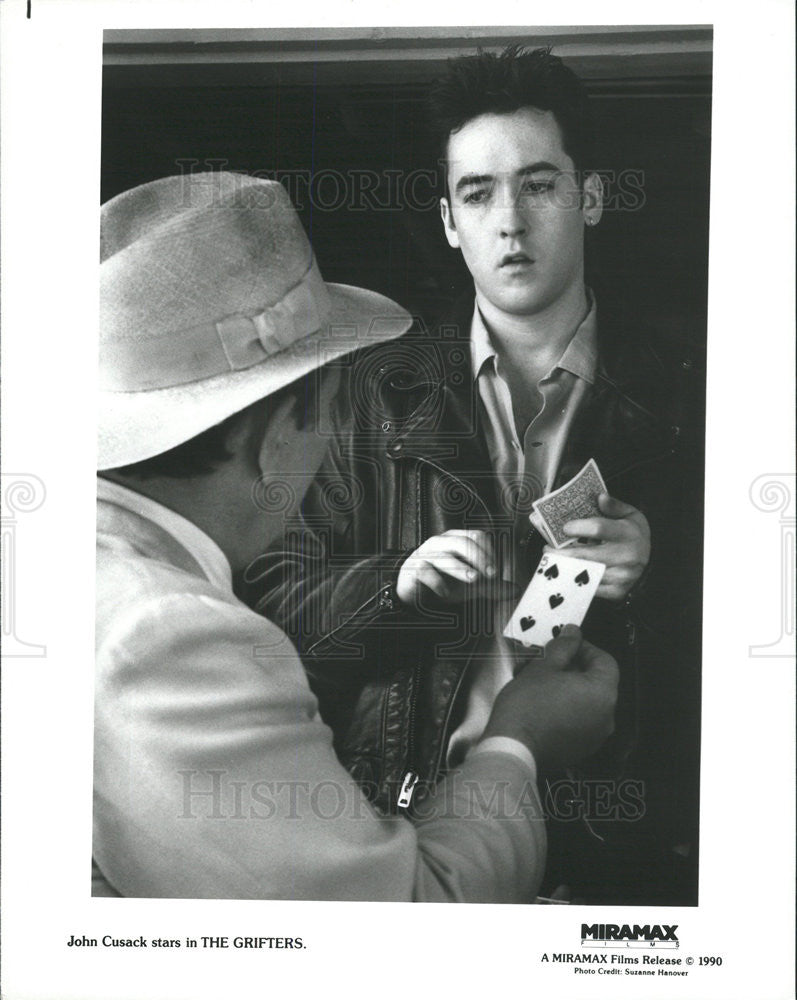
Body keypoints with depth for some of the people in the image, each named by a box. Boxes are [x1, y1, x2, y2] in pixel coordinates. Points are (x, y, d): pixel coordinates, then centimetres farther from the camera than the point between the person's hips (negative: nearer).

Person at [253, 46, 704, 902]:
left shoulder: (681, 401, 0)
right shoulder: (377, 395, 0)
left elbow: (711, 640, 2)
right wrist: (394, 584, -18)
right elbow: (276, 600, -1)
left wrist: (654, 576, -17)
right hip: (414, 809, 0)